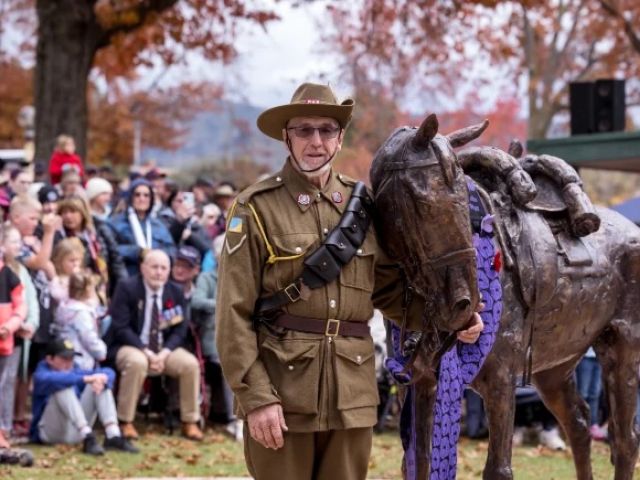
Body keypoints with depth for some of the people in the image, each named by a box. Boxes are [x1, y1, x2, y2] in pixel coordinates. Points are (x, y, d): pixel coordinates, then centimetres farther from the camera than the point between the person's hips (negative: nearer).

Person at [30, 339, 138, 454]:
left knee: (100, 385, -4)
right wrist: (86, 379, -38)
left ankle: (113, 436, -23)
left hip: (77, 432, 6)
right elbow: (50, 380, -32)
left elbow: (108, 372, 3)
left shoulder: (75, 372, 13)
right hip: (51, 433, -6)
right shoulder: (41, 374, -5)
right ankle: (88, 438, -39)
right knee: (63, 386, -26)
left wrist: (101, 379, -22)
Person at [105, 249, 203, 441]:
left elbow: (180, 330, 3)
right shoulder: (126, 288, -10)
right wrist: (146, 352, -24)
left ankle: (190, 422, -8)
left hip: (164, 348, 4)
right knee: (137, 362, -38)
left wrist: (164, 353, -16)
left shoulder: (175, 292, 3)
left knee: (191, 363, -21)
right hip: (130, 347, -4)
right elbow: (120, 328, -15)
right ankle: (125, 423, -25)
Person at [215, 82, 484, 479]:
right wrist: (256, 397, -15)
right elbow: (235, 313, -8)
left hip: (351, 394, 4)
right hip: (282, 391, -4)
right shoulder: (258, 208, -5)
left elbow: (390, 290, 15)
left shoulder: (362, 205, 9)